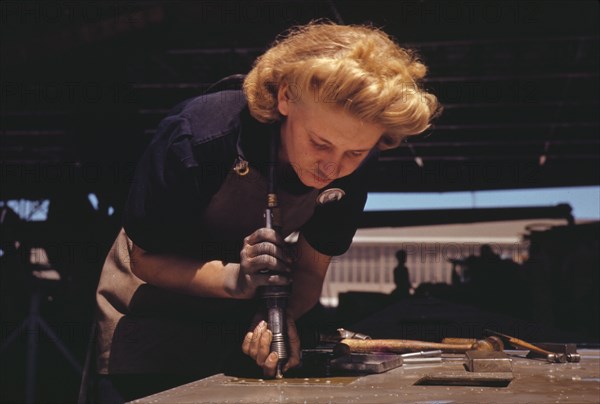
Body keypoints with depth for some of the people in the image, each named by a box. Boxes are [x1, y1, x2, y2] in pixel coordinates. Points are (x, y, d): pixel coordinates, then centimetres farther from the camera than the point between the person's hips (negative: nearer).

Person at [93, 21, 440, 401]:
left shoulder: (352, 167, -21)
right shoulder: (197, 138, -33)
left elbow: (309, 273, -12)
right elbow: (145, 259, -22)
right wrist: (234, 278, -39)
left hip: (243, 318, 3)